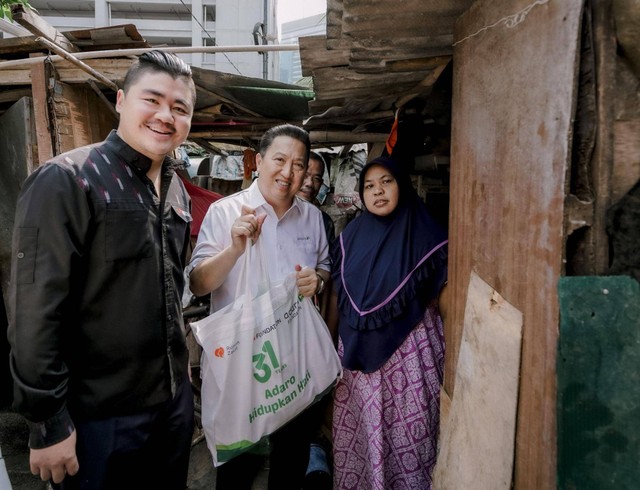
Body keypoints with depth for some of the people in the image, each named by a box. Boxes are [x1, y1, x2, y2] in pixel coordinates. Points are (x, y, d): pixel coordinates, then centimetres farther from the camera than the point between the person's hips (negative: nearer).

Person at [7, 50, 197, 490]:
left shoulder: (177, 190, 5)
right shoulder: (66, 181, -16)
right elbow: (36, 313, -18)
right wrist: (49, 424, -16)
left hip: (174, 398, 7)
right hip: (99, 415, -6)